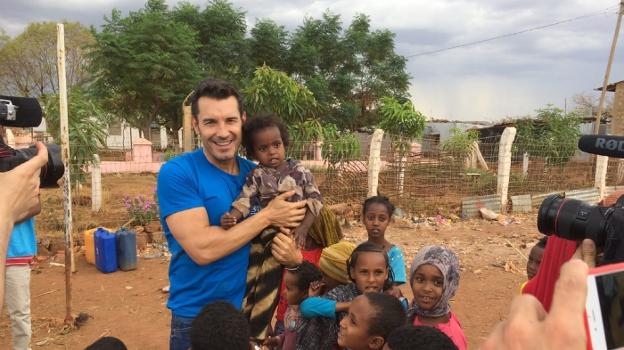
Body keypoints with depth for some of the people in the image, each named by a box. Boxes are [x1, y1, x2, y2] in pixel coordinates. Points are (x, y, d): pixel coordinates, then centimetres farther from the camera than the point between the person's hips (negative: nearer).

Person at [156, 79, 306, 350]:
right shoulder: (176, 173, -16)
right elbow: (202, 249, -26)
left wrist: (294, 257, -15)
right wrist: (268, 216, -19)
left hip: (253, 310, 5)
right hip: (196, 318, -4)